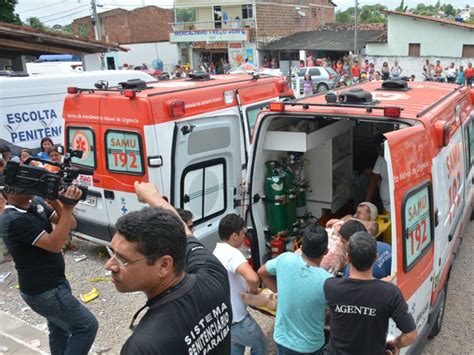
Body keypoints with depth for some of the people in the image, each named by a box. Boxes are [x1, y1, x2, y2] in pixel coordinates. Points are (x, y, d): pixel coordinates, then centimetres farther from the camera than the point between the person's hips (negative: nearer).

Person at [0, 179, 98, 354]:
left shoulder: (37, 203, 0)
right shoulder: (14, 220, -25)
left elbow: (70, 224, -2)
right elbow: (55, 245, -29)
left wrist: (55, 201, -18)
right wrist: (68, 208, -31)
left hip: (51, 285, 9)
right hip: (43, 292, -9)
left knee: (59, 331, 24)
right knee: (87, 326, -2)